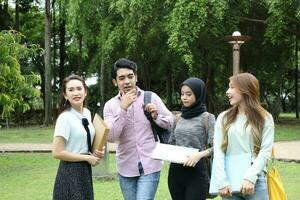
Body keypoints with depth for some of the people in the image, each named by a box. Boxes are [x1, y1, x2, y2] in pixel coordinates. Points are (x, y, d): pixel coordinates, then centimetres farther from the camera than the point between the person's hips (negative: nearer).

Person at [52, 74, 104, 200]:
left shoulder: (87, 113, 5)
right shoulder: (65, 118, -17)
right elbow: (57, 152, -21)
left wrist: (97, 152, 1)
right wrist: (88, 158, -14)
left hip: (85, 171, 7)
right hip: (70, 172, -7)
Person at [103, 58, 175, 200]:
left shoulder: (151, 97, -1)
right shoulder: (110, 105, 0)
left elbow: (171, 122, 6)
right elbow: (110, 137, -13)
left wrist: (156, 116, -15)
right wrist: (123, 108, -19)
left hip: (150, 166, -2)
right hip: (126, 168, 2)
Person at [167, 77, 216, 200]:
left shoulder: (207, 118, -4)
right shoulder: (179, 118, 12)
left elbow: (215, 147, -10)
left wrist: (200, 154, -26)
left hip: (196, 172, -5)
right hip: (175, 171, 5)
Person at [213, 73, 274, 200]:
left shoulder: (265, 118, 5)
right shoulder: (223, 118, 9)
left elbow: (265, 151, -4)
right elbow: (218, 151, 1)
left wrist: (250, 177, -16)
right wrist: (222, 182, -10)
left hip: (255, 181, -1)